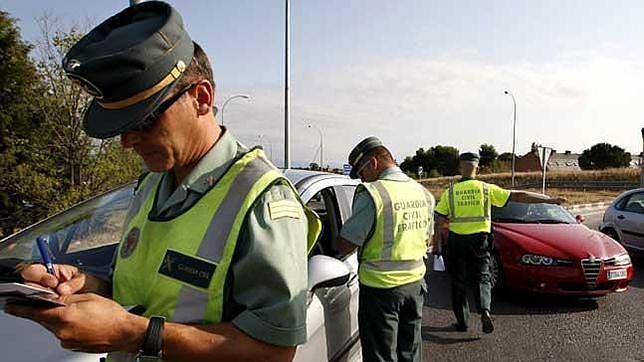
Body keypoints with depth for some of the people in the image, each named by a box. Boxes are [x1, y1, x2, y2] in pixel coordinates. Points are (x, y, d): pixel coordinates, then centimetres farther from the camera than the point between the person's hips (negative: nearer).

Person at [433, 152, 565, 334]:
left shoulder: (450, 192, -4)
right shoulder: (486, 189, -3)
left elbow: (438, 221, -6)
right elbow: (519, 196, -2)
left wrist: (436, 244, 6)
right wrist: (549, 200, 4)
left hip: (456, 240, 0)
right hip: (480, 240, 0)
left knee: (458, 282, 11)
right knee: (482, 278, 13)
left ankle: (462, 321, 16)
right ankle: (485, 310, -9)